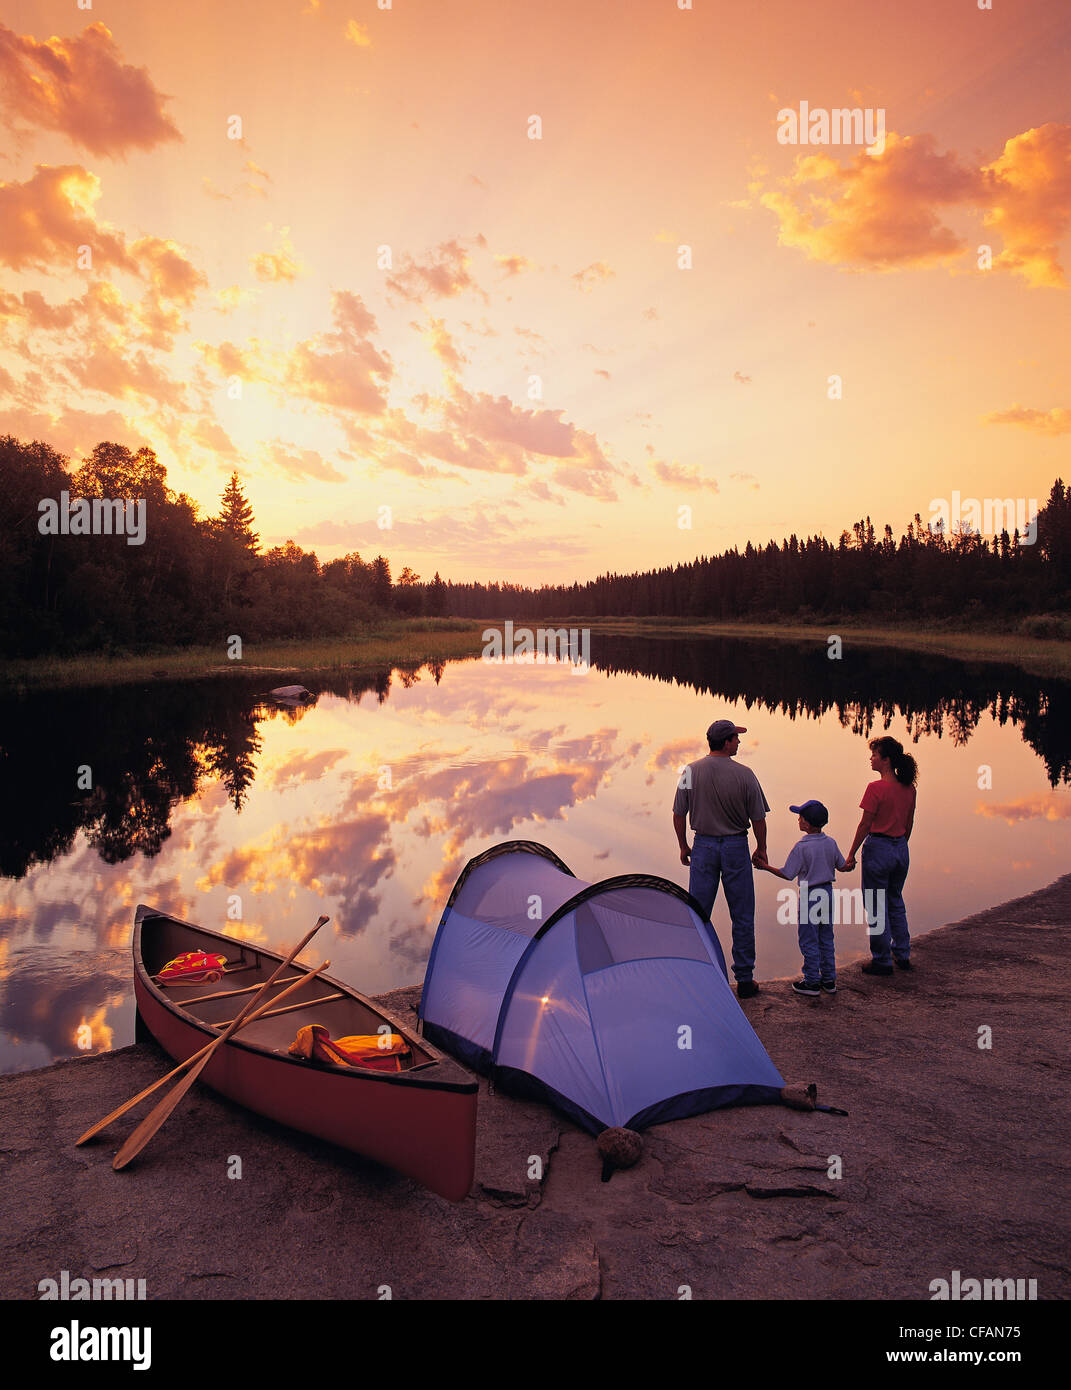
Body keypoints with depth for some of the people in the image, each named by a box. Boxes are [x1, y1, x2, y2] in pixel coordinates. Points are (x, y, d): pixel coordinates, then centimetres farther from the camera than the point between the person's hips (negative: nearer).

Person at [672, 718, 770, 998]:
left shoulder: (691, 772, -5)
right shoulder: (744, 775, -11)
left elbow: (678, 815, 0)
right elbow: (758, 819, -4)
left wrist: (683, 846, 14)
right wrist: (761, 848, 11)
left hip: (703, 846, 2)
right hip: (736, 847, -2)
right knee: (742, 917, 9)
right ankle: (744, 980, 16)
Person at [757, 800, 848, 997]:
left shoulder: (801, 847, -19)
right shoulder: (831, 843, -1)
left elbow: (787, 874, -16)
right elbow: (842, 866, 11)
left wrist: (766, 867, -3)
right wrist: (851, 863, 34)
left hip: (809, 896, -6)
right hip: (827, 893, 6)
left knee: (809, 940, 5)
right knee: (826, 939, 17)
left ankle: (812, 982, 12)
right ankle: (829, 980, 25)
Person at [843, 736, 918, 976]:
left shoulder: (876, 788, -18)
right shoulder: (908, 788, 3)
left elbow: (865, 825, -15)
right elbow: (909, 824, 12)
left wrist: (851, 854, -7)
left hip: (878, 848, -7)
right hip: (901, 849, 7)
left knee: (876, 906, 5)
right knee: (895, 902, 22)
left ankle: (882, 961, 13)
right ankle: (902, 955, 29)